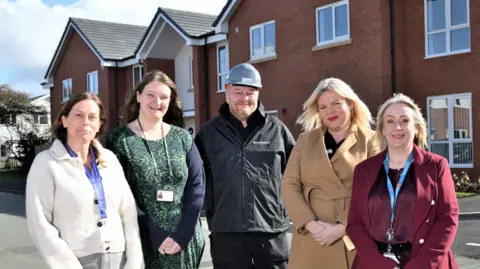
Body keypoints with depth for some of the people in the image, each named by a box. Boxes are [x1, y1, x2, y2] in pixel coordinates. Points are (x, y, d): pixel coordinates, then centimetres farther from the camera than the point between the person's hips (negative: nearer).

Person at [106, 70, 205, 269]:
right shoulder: (119, 139, -2)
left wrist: (182, 234, -8)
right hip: (141, 241, -2)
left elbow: (197, 185, 2)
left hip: (185, 242, 2)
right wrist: (155, 235, -12)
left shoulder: (183, 138, 6)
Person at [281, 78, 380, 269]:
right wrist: (310, 223, -10)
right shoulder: (305, 140, 12)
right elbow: (289, 185, 4)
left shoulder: (370, 141, 4)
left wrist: (342, 228, -13)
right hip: (312, 241, 2)